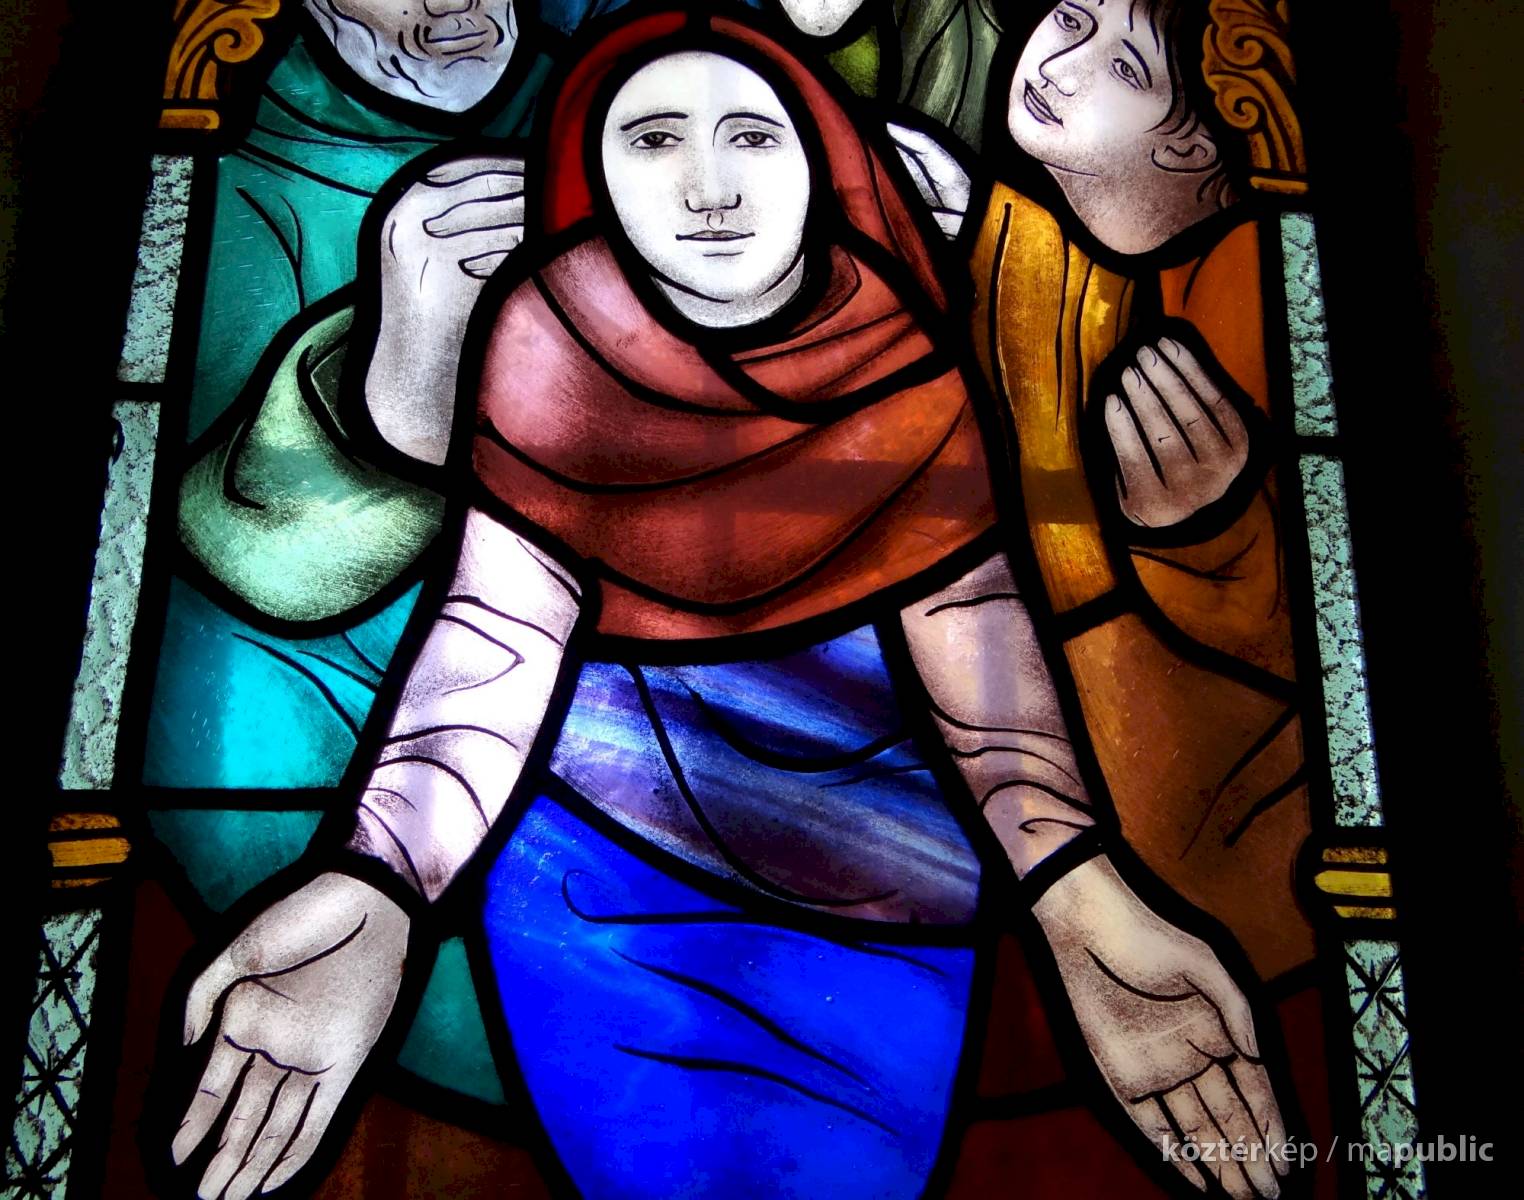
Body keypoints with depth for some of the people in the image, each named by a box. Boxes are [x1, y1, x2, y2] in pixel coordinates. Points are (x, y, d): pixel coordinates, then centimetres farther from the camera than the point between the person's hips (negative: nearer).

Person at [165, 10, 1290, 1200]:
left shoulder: (900, 354, -4)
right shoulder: (554, 329, -6)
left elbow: (969, 612, -12)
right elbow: (507, 611, -13)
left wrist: (1085, 907, -26)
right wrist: (378, 890, -28)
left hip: (879, 857, 2)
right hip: (600, 826, -1)